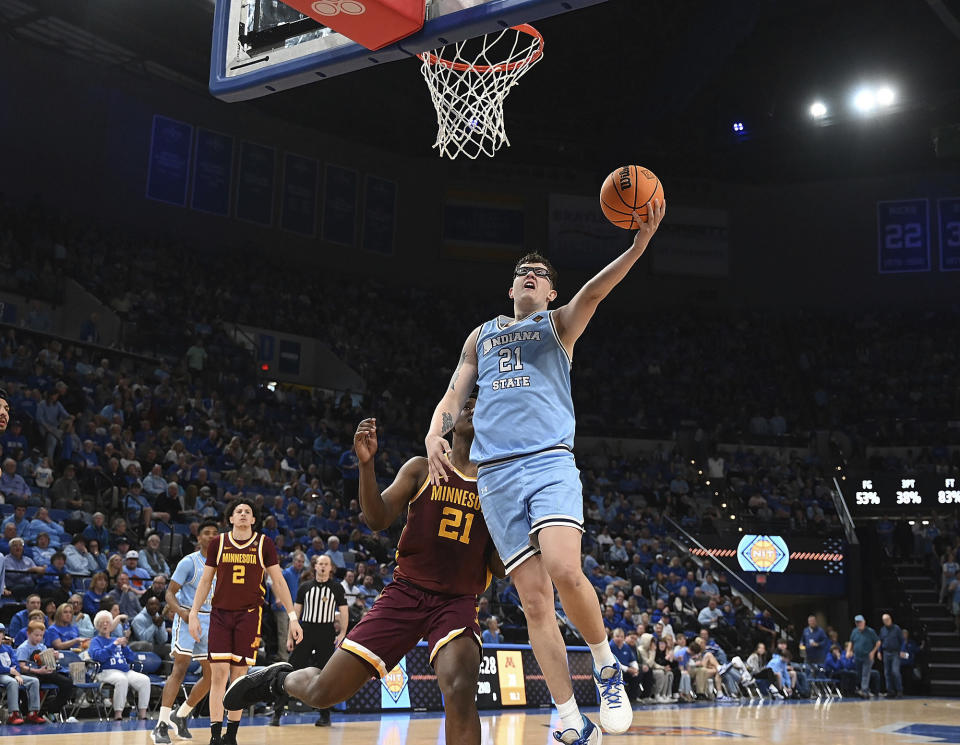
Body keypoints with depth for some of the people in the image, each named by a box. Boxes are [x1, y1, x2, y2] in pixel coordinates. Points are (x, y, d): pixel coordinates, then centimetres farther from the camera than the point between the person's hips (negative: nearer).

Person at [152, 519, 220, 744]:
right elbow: (170, 593, -9)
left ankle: (180, 716, 23)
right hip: (188, 618, -7)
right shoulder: (189, 562, -7)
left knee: (211, 674, 7)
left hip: (210, 621, 7)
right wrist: (181, 611, -28)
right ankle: (161, 725, -17)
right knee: (180, 668, -17)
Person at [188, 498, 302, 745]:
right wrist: (193, 614, 3)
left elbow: (278, 581, 2)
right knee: (219, 673, -6)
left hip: (249, 614, 0)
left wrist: (293, 616, -2)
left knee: (239, 675, 3)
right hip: (220, 613, 1)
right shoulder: (218, 543, 4)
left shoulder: (264, 544, 1)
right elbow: (205, 581, 10)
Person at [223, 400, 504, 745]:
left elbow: (500, 568, 3)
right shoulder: (422, 468, 3)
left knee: (460, 687, -32)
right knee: (324, 691, 0)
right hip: (406, 593, 0)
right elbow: (377, 519, -8)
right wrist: (366, 463, -22)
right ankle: (280, 678, 35)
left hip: (457, 601, 0)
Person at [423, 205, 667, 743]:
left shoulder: (559, 324, 15)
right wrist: (435, 432, -3)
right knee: (535, 599, -3)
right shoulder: (482, 335, 25)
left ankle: (607, 667, 2)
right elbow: (455, 394, 20)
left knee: (565, 572, -24)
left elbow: (593, 294, -4)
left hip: (550, 461, -3)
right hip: (496, 473, 3)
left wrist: (639, 243, -23)